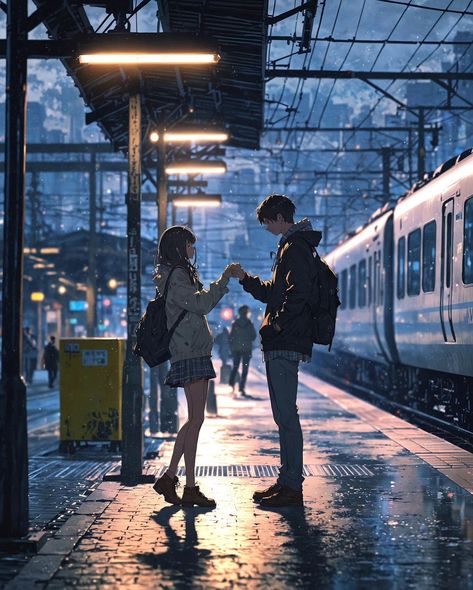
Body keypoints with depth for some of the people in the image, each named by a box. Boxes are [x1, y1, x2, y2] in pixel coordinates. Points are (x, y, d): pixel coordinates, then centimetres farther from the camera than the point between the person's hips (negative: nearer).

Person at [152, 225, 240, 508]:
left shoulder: (182, 274, 23)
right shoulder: (174, 275, -8)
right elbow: (201, 303, -15)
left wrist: (224, 282, 18)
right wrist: (224, 279, -8)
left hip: (197, 354, 10)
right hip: (189, 355, -10)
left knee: (195, 420, 10)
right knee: (196, 419, -10)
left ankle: (169, 477, 13)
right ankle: (190, 489, -8)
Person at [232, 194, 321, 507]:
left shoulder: (295, 248, -11)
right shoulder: (293, 247, 22)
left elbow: (298, 293, -24)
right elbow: (274, 293, 28)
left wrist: (279, 323, -17)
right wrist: (246, 279, 19)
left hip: (285, 344, -11)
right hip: (282, 344, 11)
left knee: (286, 415, -9)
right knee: (284, 415, 12)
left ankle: (292, 487, -7)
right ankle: (287, 481, 18)